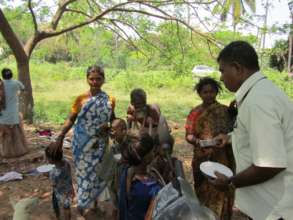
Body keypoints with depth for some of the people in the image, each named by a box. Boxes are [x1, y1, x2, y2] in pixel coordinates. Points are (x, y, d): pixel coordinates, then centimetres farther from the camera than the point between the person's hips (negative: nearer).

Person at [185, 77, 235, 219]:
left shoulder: (224, 110, 0)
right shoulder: (195, 112, 2)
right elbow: (188, 135, -3)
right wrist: (198, 141, -22)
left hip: (222, 158, -1)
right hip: (202, 159, 1)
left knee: (220, 191, 3)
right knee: (203, 191, 11)